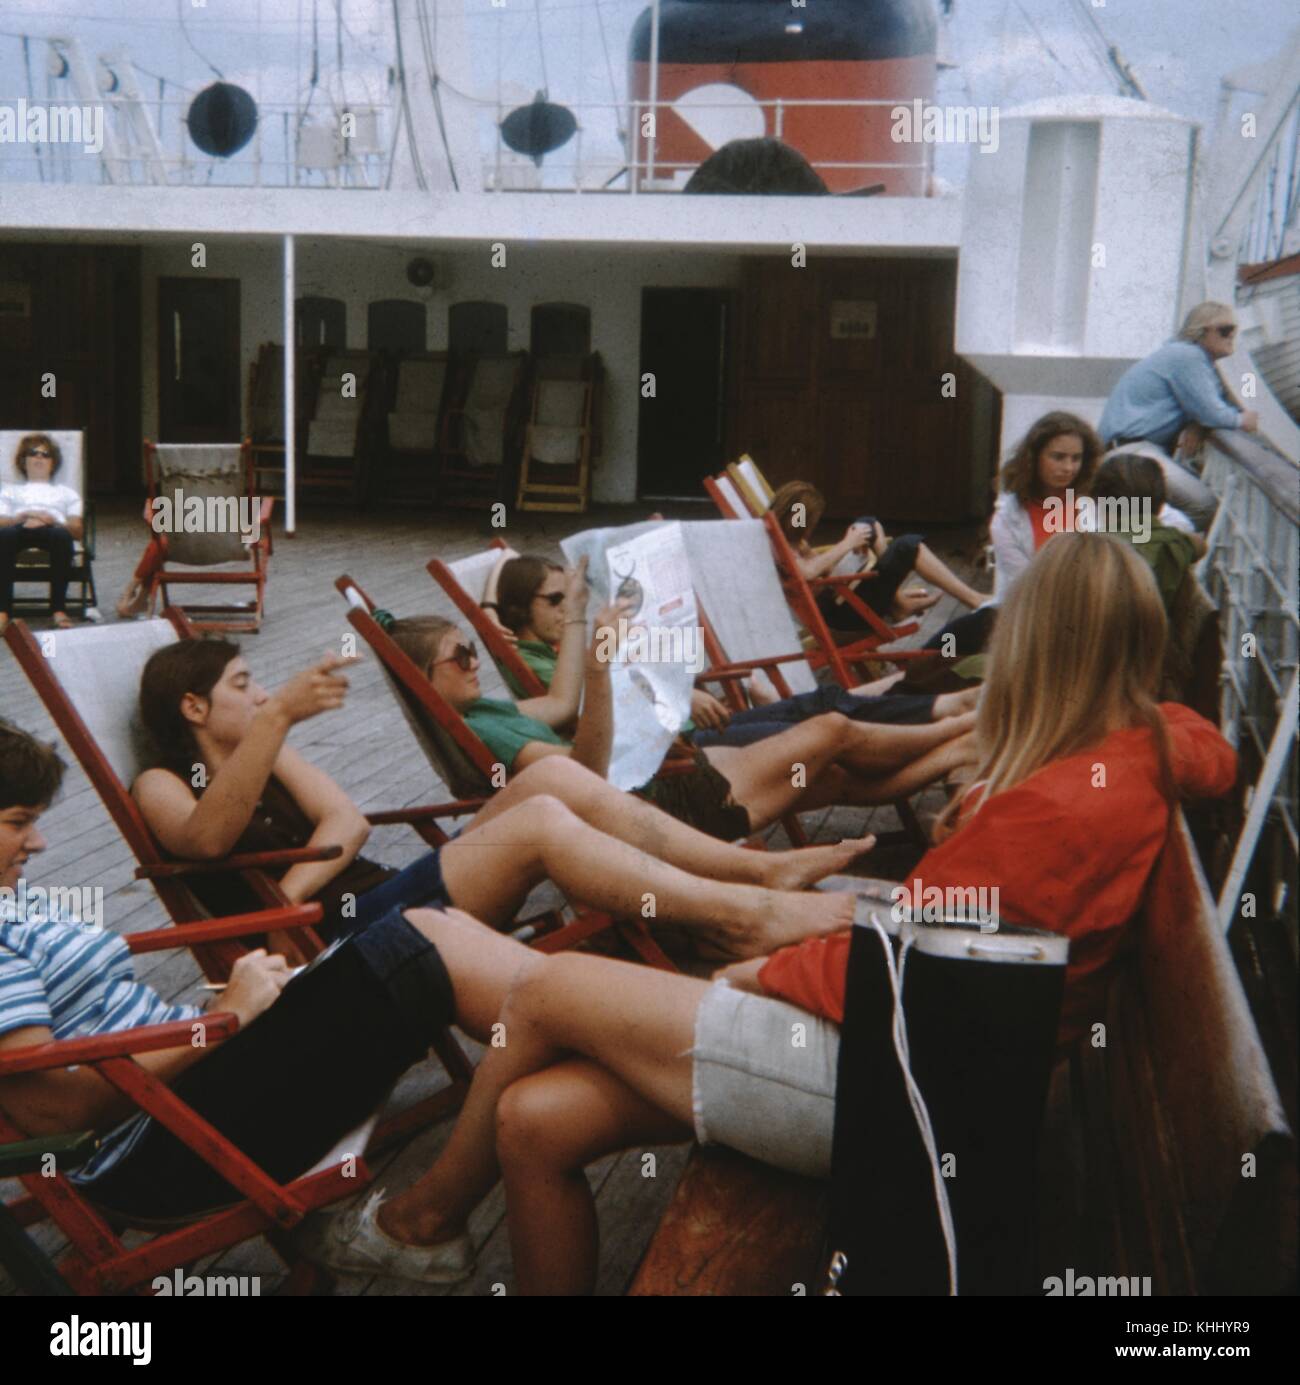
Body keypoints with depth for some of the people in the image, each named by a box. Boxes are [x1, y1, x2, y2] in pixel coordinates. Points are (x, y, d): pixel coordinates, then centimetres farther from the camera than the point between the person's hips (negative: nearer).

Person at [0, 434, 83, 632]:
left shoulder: (66, 493, 35)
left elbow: (78, 531, 18)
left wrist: (52, 520, -2)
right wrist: (24, 516, -4)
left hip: (53, 529, 0)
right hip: (20, 530, 0)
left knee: (61, 535, -41)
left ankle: (58, 608, -42)